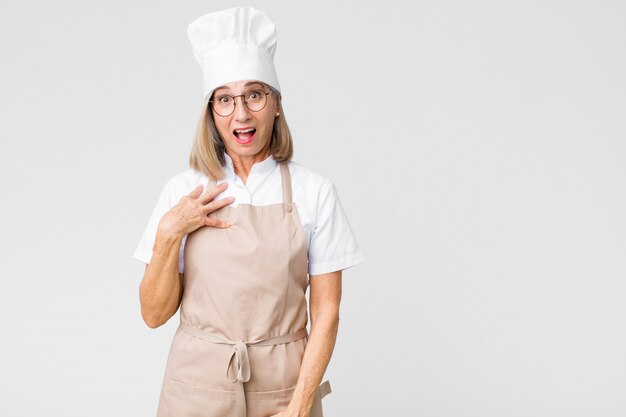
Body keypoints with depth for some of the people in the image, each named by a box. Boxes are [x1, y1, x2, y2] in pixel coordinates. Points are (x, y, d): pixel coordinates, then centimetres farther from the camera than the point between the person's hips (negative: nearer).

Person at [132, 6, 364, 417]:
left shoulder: (314, 191, -5)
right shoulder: (182, 191, -1)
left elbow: (326, 313, -4)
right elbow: (155, 314, -1)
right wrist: (169, 233, -13)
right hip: (198, 384, 1)